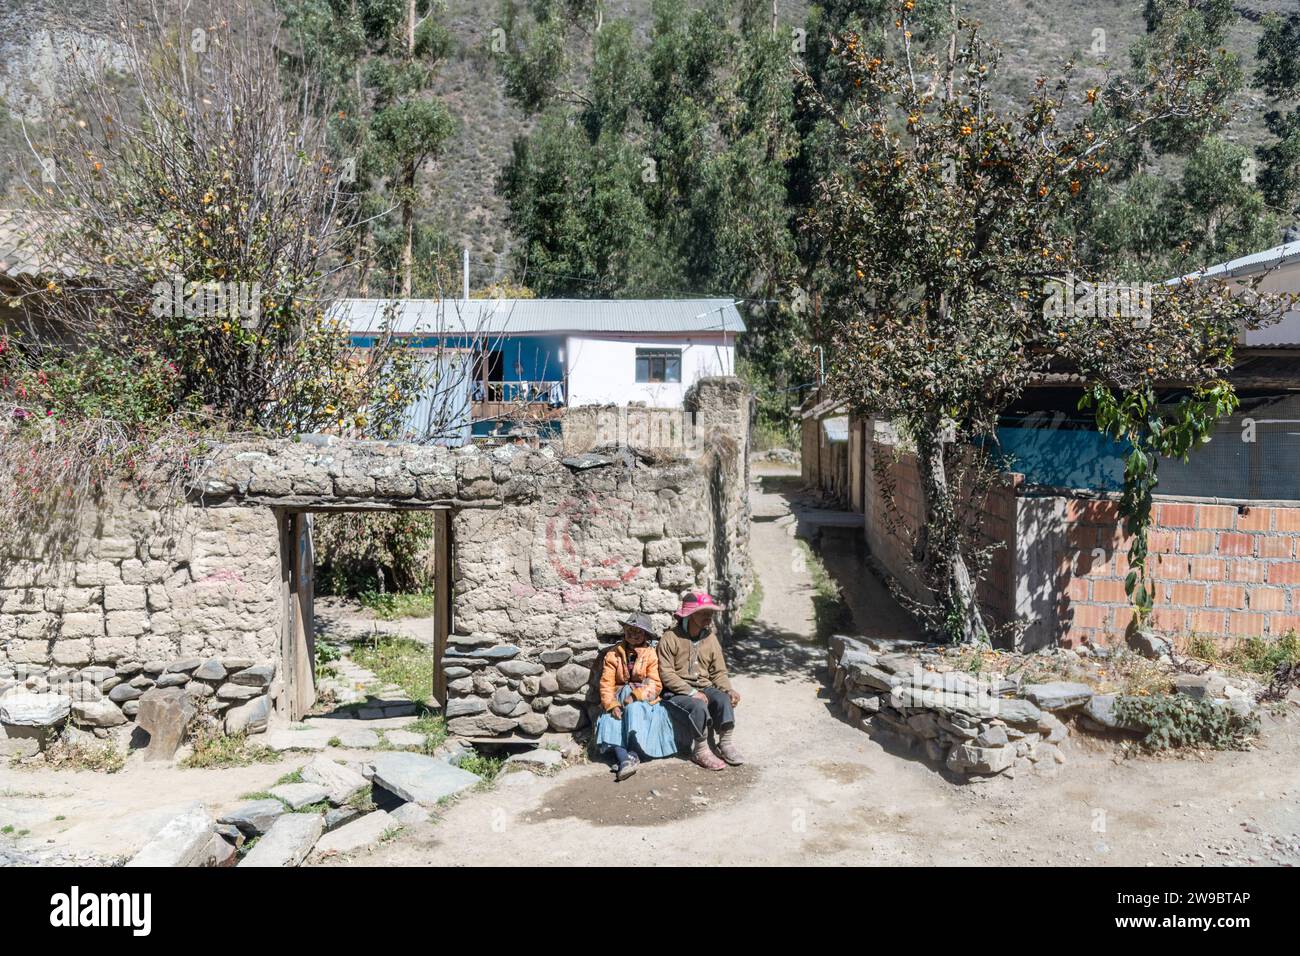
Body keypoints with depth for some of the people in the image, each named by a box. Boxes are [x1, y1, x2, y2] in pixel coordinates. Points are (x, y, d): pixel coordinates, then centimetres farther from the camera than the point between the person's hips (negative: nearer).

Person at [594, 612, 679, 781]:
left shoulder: (651, 654, 3)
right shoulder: (614, 654, 8)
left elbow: (655, 684, -7)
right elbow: (606, 683, 0)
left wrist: (636, 696, -23)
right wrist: (612, 705, -16)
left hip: (643, 699, -2)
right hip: (619, 699, 2)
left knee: (634, 709, -35)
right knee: (610, 721, -27)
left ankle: (633, 754, -42)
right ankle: (623, 759, -41)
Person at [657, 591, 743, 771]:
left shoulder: (710, 638, 8)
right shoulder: (671, 638, -10)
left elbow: (719, 672, 10)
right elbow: (666, 674, -14)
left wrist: (729, 689, -11)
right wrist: (692, 692, -22)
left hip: (704, 688, 5)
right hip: (676, 692, -5)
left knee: (724, 699, -26)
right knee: (698, 707, -34)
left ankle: (726, 743, -14)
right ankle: (700, 751, -17)